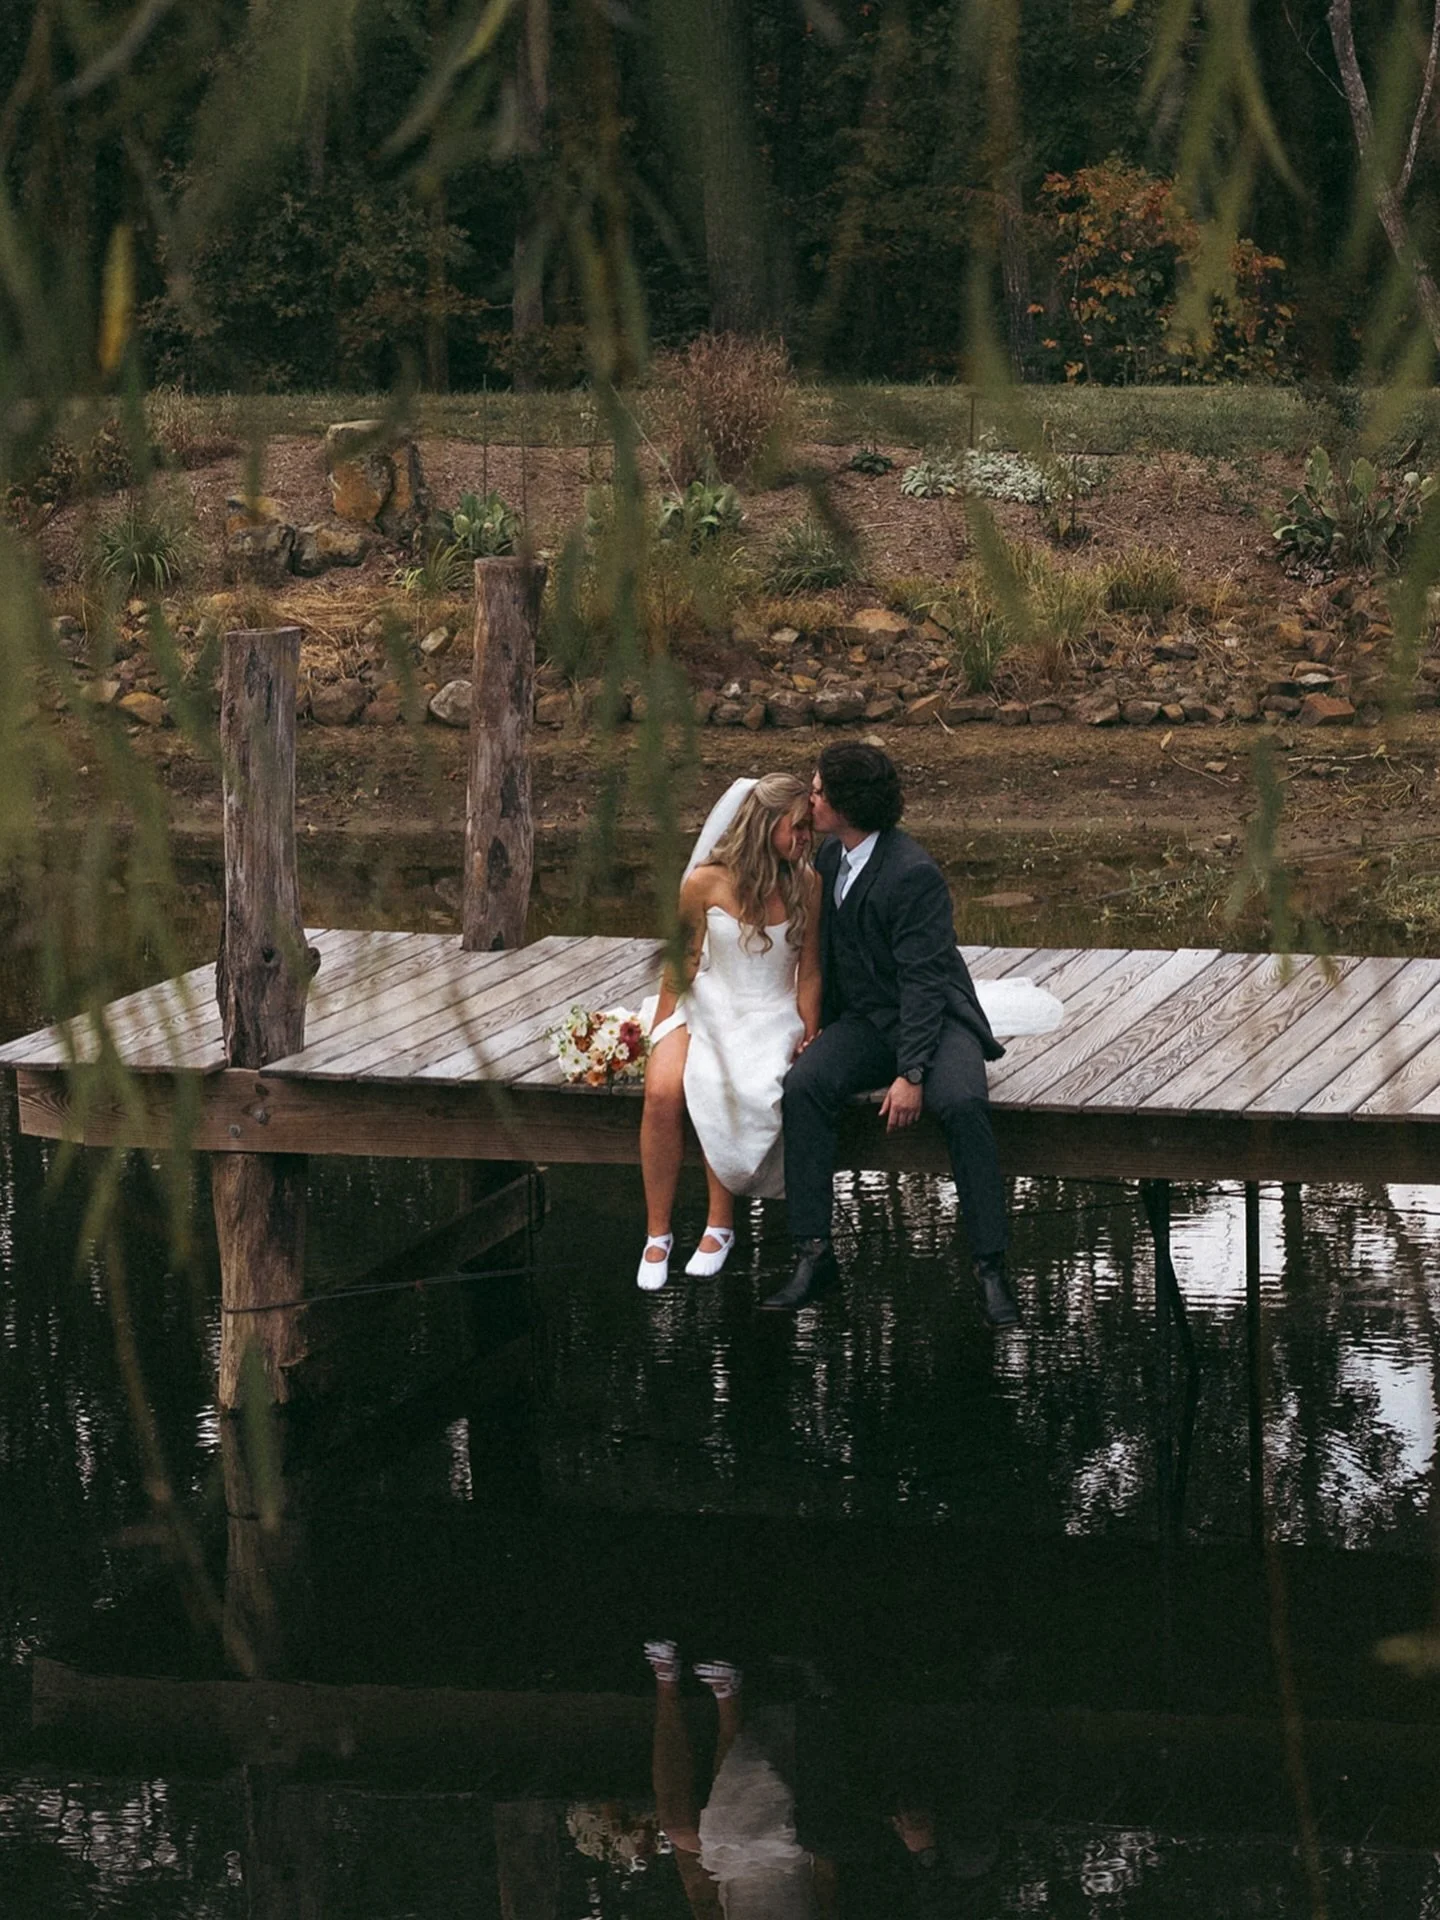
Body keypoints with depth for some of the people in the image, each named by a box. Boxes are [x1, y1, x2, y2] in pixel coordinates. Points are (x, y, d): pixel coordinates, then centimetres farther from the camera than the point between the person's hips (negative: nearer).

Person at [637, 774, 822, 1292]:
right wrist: (661, 1034, 1)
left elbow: (809, 973, 5)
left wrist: (808, 1039, -3)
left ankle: (720, 1223, -18)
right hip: (707, 1007, 0)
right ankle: (657, 1234, -18)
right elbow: (683, 962, 5)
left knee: (736, 1094, -34)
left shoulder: (806, 886, -2)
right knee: (662, 1092, -30)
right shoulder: (706, 882, -6)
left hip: (771, 1016, 0)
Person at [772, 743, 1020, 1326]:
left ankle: (990, 1267, -28)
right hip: (865, 1021, 6)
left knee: (961, 1104, -35)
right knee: (803, 1087, -24)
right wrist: (817, 1030, 9)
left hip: (936, 1021, -6)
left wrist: (910, 1074, -28)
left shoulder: (914, 874, -19)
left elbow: (923, 981, -22)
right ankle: (813, 1254, -23)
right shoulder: (830, 857, 6)